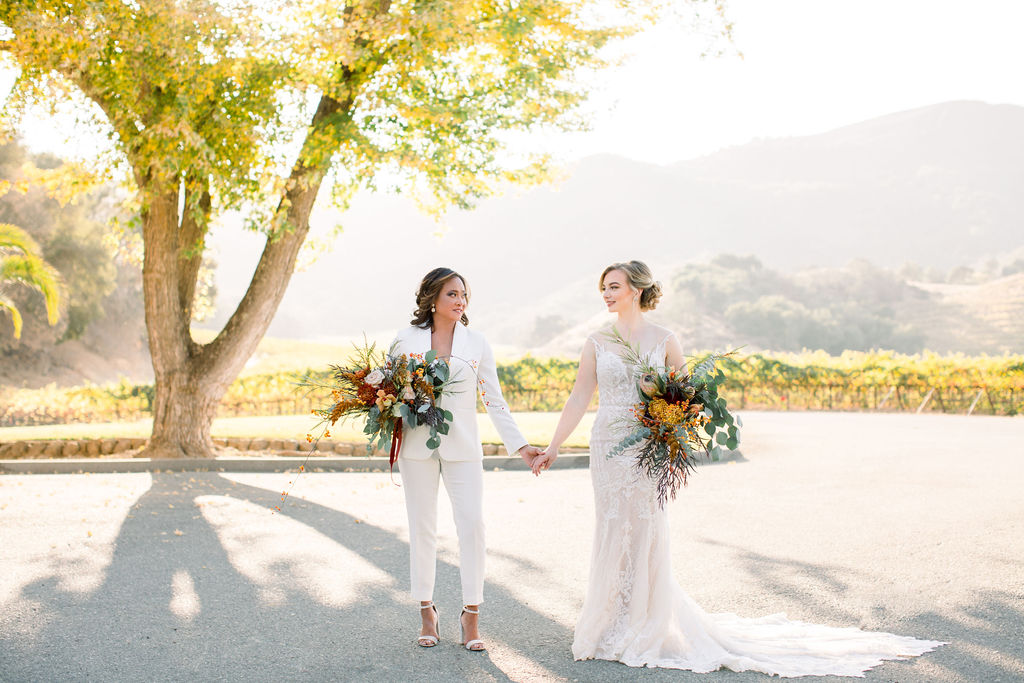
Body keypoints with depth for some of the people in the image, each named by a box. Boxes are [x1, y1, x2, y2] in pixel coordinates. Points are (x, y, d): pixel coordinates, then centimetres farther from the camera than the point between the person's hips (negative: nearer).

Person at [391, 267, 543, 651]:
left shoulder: (476, 344, 6)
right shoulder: (406, 340, 4)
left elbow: (493, 400, 7)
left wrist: (519, 445, 0)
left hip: (462, 447, 0)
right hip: (417, 445, 0)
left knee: (472, 525, -8)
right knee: (422, 529, 4)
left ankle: (471, 616, 1)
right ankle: (427, 612, 17)